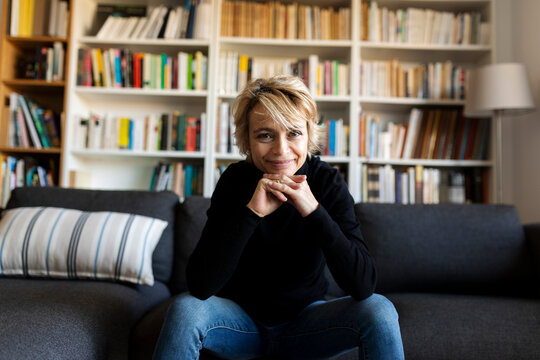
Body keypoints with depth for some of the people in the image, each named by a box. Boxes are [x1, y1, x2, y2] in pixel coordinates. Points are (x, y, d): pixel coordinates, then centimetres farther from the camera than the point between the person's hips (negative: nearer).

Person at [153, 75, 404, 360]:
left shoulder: (327, 182, -17)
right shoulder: (235, 181, -17)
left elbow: (363, 285, -26)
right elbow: (200, 285, -27)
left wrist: (313, 210, -36)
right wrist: (251, 211, -37)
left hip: (306, 318, 1)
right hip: (242, 318, 0)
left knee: (379, 310, -23)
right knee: (185, 309, -28)